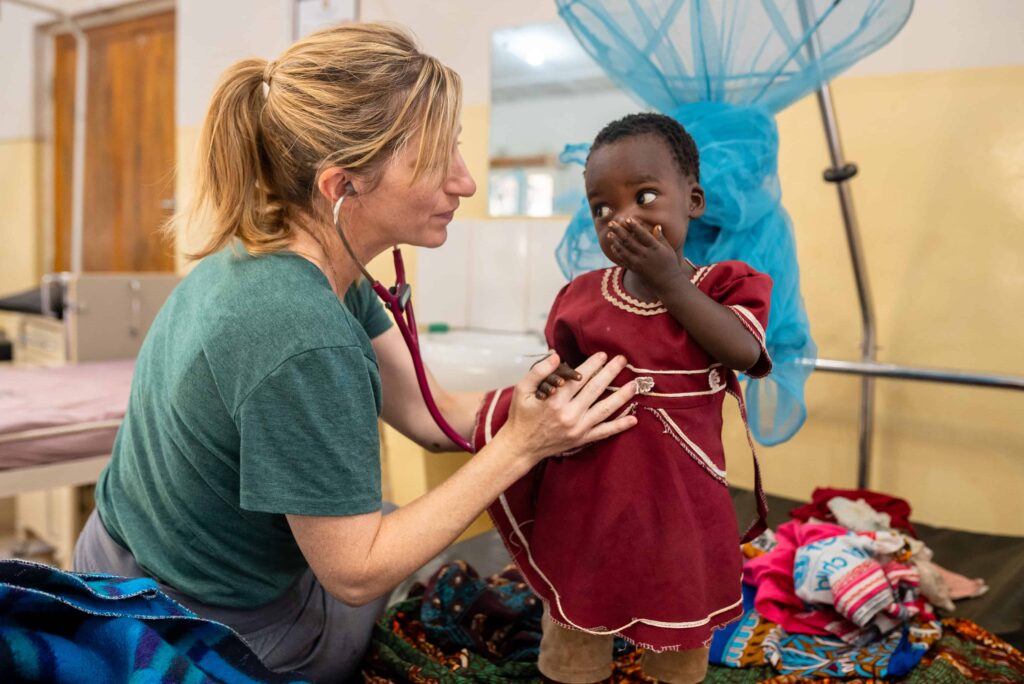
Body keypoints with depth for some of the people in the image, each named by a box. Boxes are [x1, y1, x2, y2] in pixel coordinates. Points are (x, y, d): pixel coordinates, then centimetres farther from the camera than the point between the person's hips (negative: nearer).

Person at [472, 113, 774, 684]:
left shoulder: (724, 285, -5)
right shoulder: (581, 298, -2)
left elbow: (744, 351, -23)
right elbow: (560, 375, 4)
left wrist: (671, 281, -23)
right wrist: (548, 387, -19)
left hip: (678, 505, -1)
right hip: (582, 507, 1)